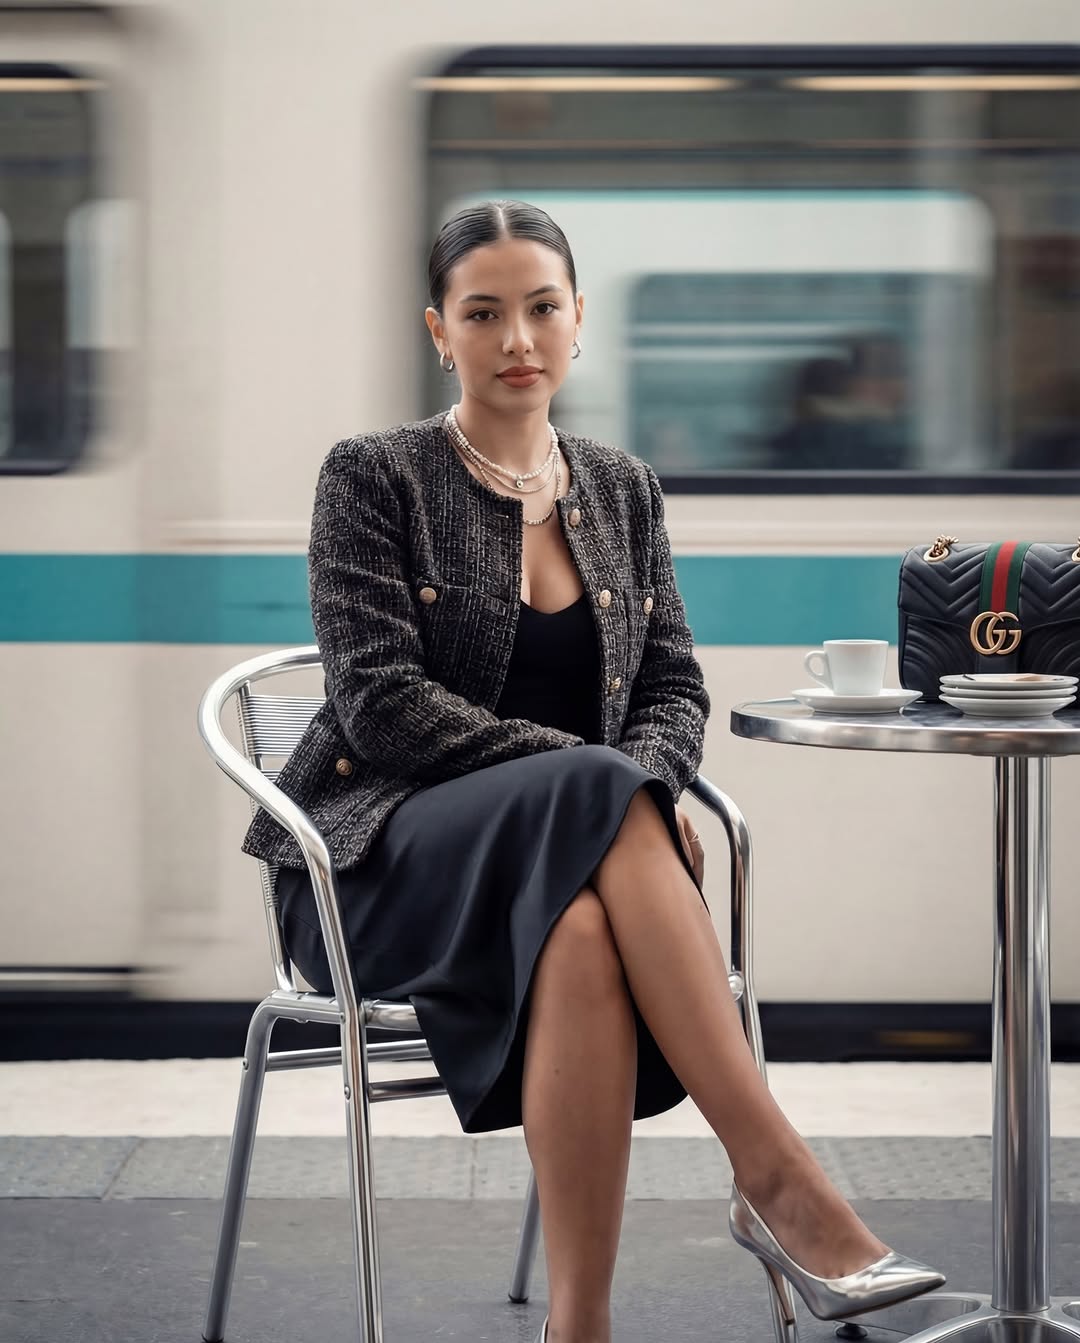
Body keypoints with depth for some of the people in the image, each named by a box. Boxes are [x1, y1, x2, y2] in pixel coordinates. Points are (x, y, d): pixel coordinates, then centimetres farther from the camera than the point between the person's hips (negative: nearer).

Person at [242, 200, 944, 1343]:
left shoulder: (621, 489, 15)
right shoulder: (373, 478, 0)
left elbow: (675, 688, 12)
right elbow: (383, 705, -10)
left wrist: (642, 778, -13)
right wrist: (594, 777, -20)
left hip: (566, 843, 3)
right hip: (383, 853, -3)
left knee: (582, 931, -37)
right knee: (593, 798, -36)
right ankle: (780, 1176, -40)